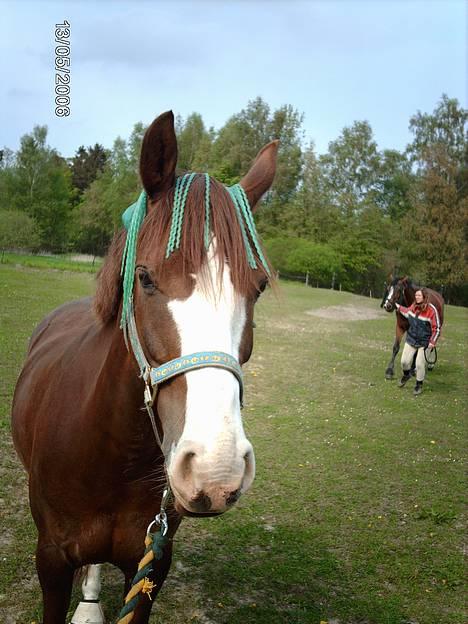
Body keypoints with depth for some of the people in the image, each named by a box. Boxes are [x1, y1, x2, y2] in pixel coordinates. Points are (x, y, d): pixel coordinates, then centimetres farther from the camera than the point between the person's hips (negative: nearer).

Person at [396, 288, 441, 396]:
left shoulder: (431, 310, -19)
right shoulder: (414, 306, -3)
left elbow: (436, 328, -14)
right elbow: (407, 313, 23)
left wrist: (432, 342, -21)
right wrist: (398, 306, 22)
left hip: (424, 342, -5)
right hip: (411, 338, 5)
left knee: (420, 364, -3)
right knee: (404, 361, 5)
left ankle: (419, 385, 19)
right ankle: (406, 375, 38)